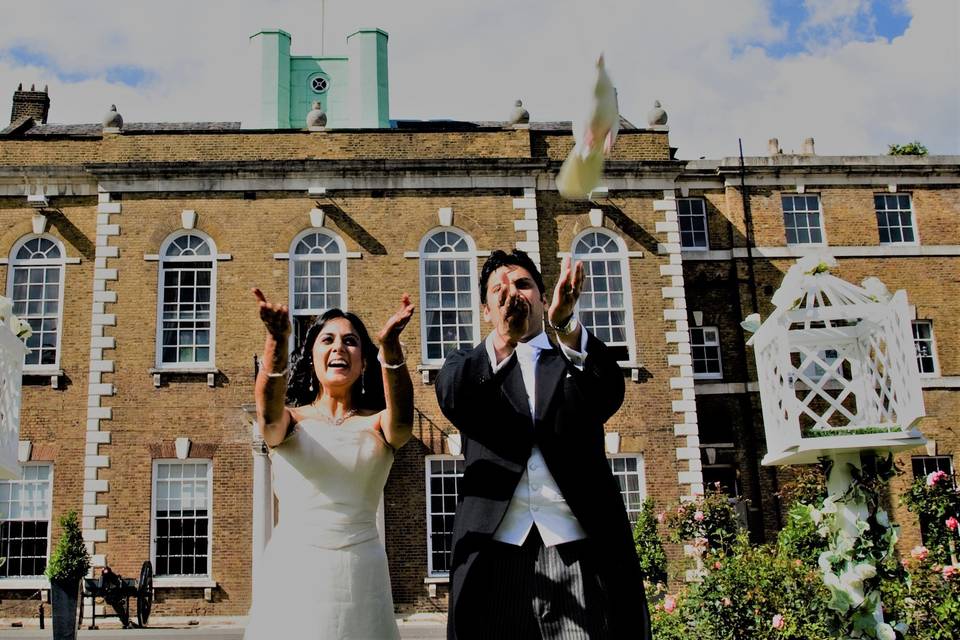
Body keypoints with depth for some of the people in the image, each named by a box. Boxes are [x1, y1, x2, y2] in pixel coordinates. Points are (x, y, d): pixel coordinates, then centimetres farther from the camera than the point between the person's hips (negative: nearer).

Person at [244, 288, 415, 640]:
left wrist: (390, 343, -35)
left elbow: (402, 418, -17)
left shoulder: (377, 424, 5)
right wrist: (277, 340, -37)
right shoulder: (291, 420, 5)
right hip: (292, 571, 0)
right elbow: (269, 411, -18)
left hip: (361, 573, 1)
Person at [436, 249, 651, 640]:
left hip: (582, 549, 0)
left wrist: (566, 323, -25)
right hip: (496, 551, 0)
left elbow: (608, 395, -8)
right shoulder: (469, 366, 14)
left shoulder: (578, 361, 15)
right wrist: (503, 339, -25)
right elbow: (452, 401, -9)